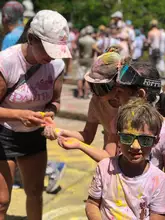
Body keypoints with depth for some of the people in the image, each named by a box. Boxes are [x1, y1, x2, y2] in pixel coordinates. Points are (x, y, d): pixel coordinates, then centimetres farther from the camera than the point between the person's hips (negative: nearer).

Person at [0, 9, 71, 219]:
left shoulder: (56, 65, -12)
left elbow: (54, 100, 3)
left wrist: (49, 113, -19)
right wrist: (19, 115, -37)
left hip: (34, 135, 5)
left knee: (35, 191, 18)